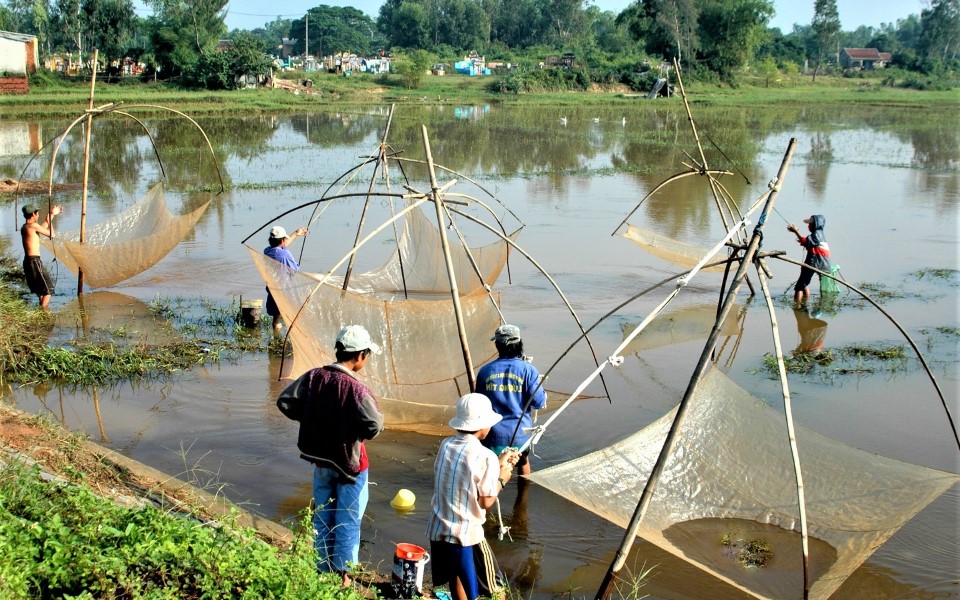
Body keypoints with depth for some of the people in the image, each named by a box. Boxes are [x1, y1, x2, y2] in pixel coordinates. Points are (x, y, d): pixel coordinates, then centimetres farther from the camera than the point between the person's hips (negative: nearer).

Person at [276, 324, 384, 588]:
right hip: (349, 463, -5)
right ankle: (342, 574, 19)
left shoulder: (314, 376, -8)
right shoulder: (355, 388, -25)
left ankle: (324, 569, 30)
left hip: (320, 460, 6)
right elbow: (373, 426, -31)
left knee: (322, 518, 19)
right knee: (347, 522, 11)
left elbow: (285, 401, -4)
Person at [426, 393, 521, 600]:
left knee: (456, 577, 24)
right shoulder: (486, 456, -18)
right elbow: (485, 501, -13)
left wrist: (498, 465, 16)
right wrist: (501, 479, 2)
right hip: (466, 533, -6)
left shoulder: (445, 445, 2)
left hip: (438, 529, 7)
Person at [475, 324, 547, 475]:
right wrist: (543, 393, 8)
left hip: (494, 433, -1)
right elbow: (538, 402, -12)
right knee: (523, 463, 26)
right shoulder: (528, 370, -11)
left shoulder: (485, 371, -5)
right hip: (521, 433, 1)